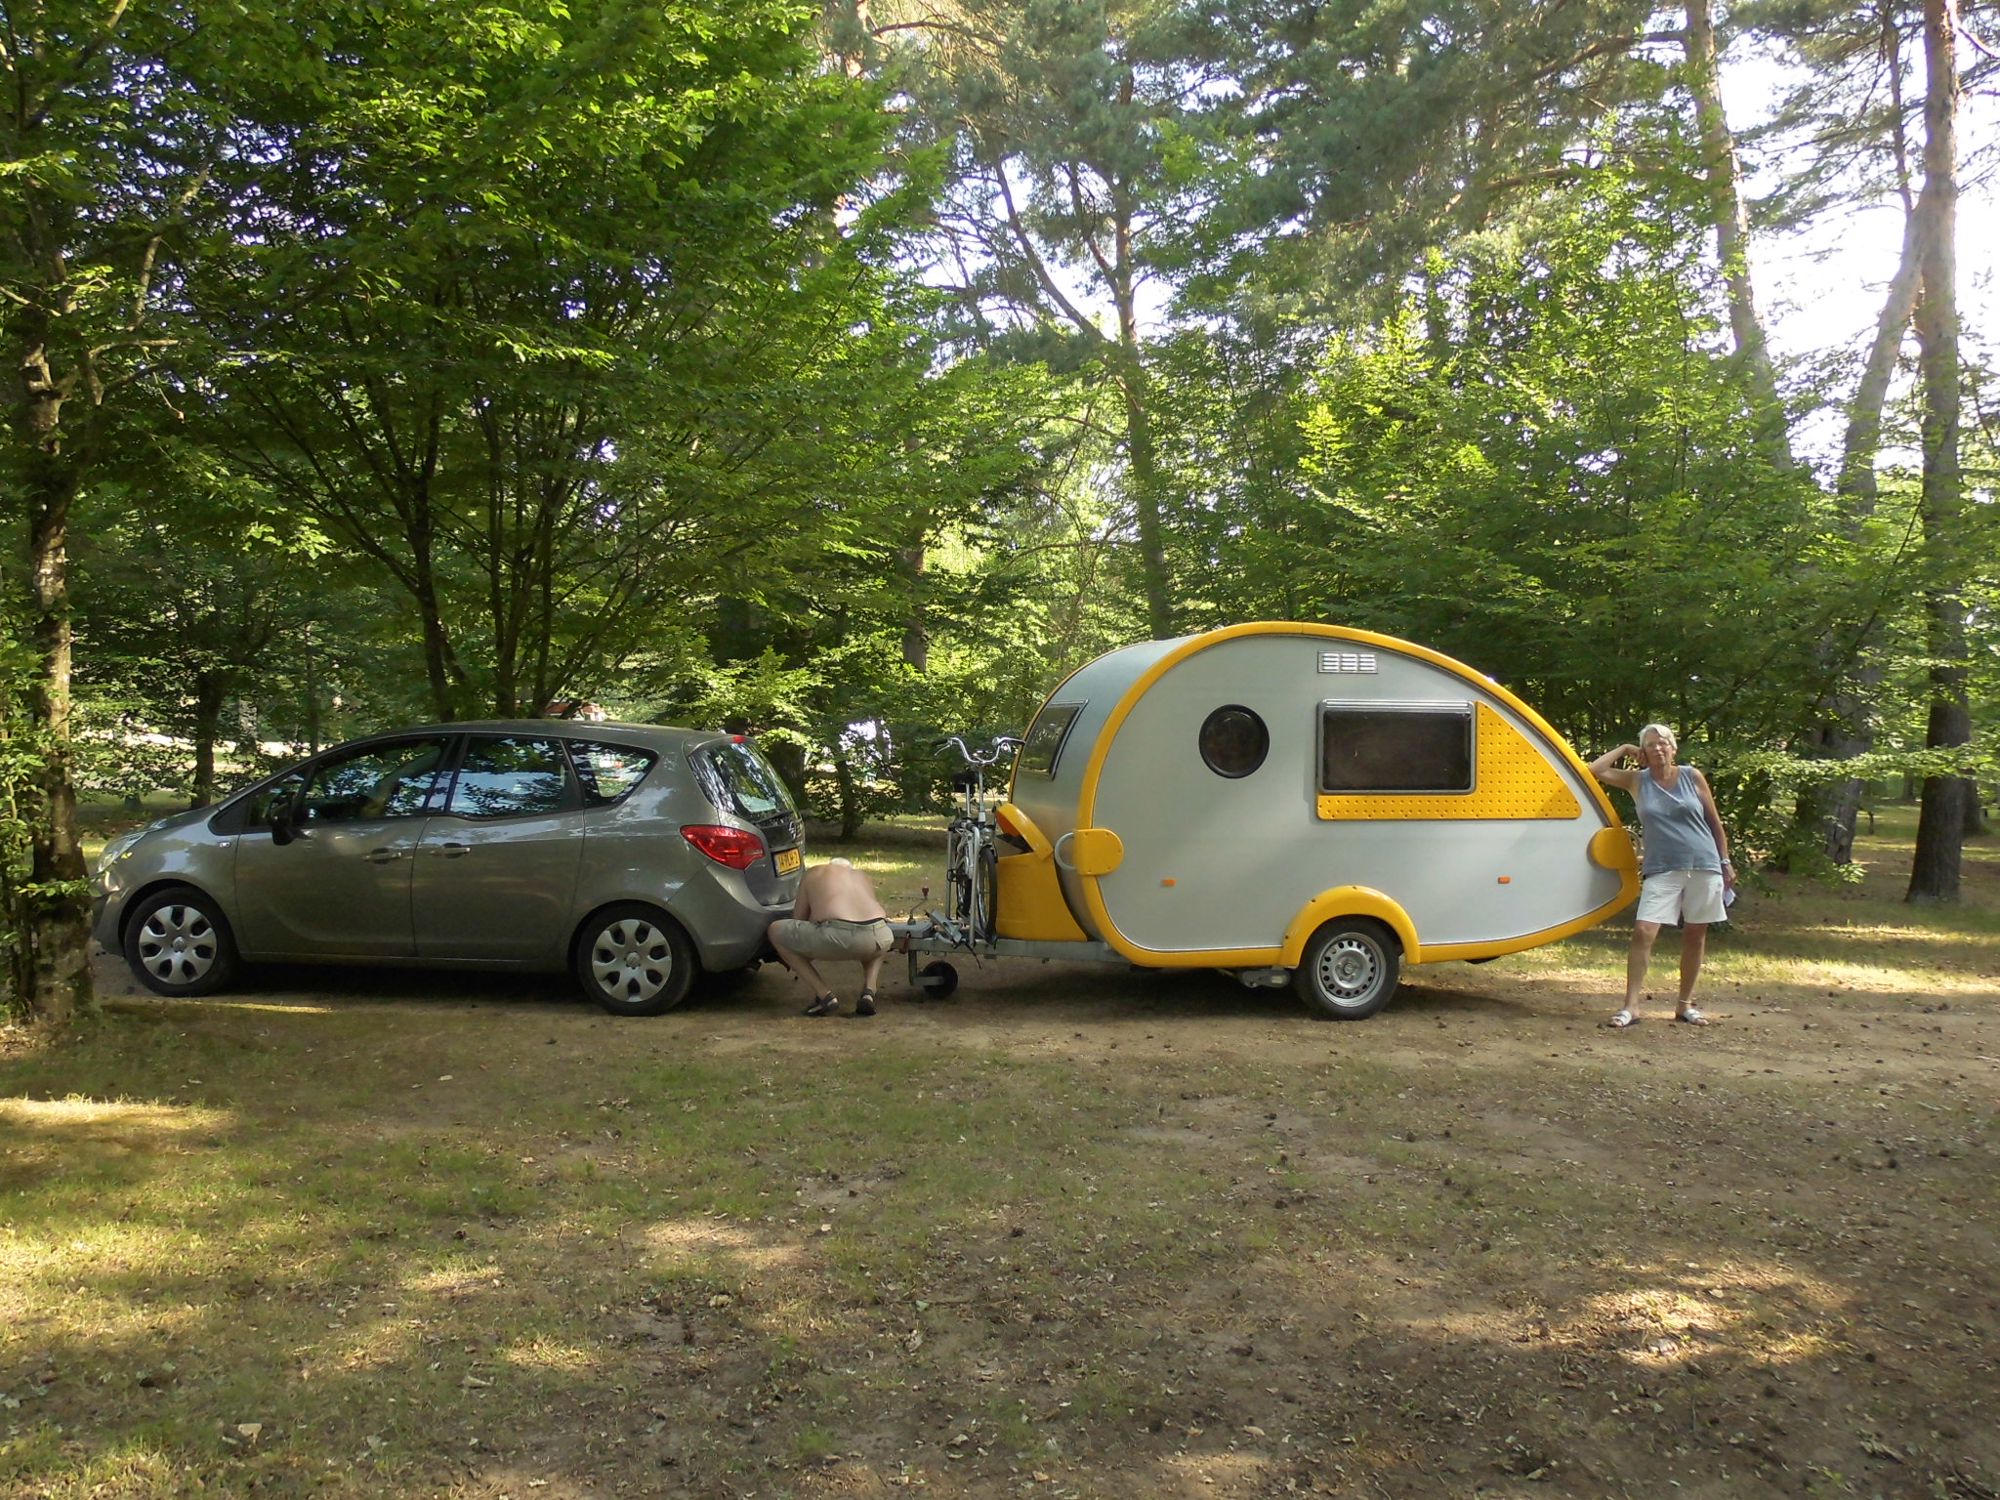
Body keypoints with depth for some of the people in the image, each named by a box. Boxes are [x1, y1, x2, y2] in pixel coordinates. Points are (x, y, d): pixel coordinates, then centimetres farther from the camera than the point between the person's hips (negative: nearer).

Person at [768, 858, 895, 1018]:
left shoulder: (812, 874, 28)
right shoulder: (863, 877, 36)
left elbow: (797, 924, 32)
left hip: (837, 935, -4)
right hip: (879, 937, 4)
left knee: (775, 931, 18)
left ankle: (824, 995, 9)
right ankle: (869, 991, 13)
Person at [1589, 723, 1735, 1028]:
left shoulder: (1692, 776, 3)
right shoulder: (1637, 781, 5)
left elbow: (1714, 822, 9)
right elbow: (1595, 770, -1)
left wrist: (1725, 862, 7)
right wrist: (1624, 749, 5)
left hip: (1704, 867, 0)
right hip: (1662, 870, 0)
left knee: (1695, 935, 7)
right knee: (1643, 931, -12)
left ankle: (1686, 1004, 20)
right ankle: (1629, 1006, -9)